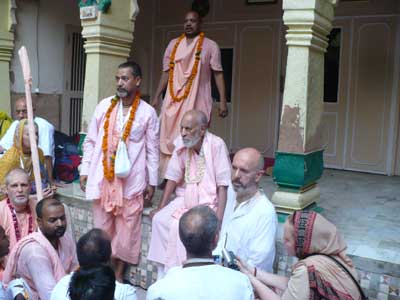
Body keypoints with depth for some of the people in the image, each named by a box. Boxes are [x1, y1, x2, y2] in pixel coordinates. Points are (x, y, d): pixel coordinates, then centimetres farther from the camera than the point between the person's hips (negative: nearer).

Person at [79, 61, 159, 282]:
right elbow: (91, 141, 8)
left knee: (126, 229, 5)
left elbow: (152, 150, 1)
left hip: (131, 180, -2)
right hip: (103, 177, 2)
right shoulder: (104, 106, 3)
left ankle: (118, 273, 22)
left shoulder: (147, 112, -3)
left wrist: (152, 182, 1)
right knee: (102, 226, 10)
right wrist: (85, 171, 4)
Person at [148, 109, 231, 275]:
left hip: (209, 202, -5)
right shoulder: (181, 143, -3)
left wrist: (219, 219, -22)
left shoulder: (216, 145, -18)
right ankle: (163, 276, 0)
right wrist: (160, 207, 2)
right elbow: (173, 177, 4)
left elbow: (223, 185, -18)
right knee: (160, 220, -13)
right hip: (186, 198, 6)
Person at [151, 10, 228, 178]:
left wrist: (223, 101, -7)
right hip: (174, 100, 3)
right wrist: (156, 97, 10)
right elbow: (166, 72, 15)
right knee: (169, 137, 2)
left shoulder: (210, 46, 3)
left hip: (198, 100, -3)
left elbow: (218, 74, 0)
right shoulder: (173, 44, 13)